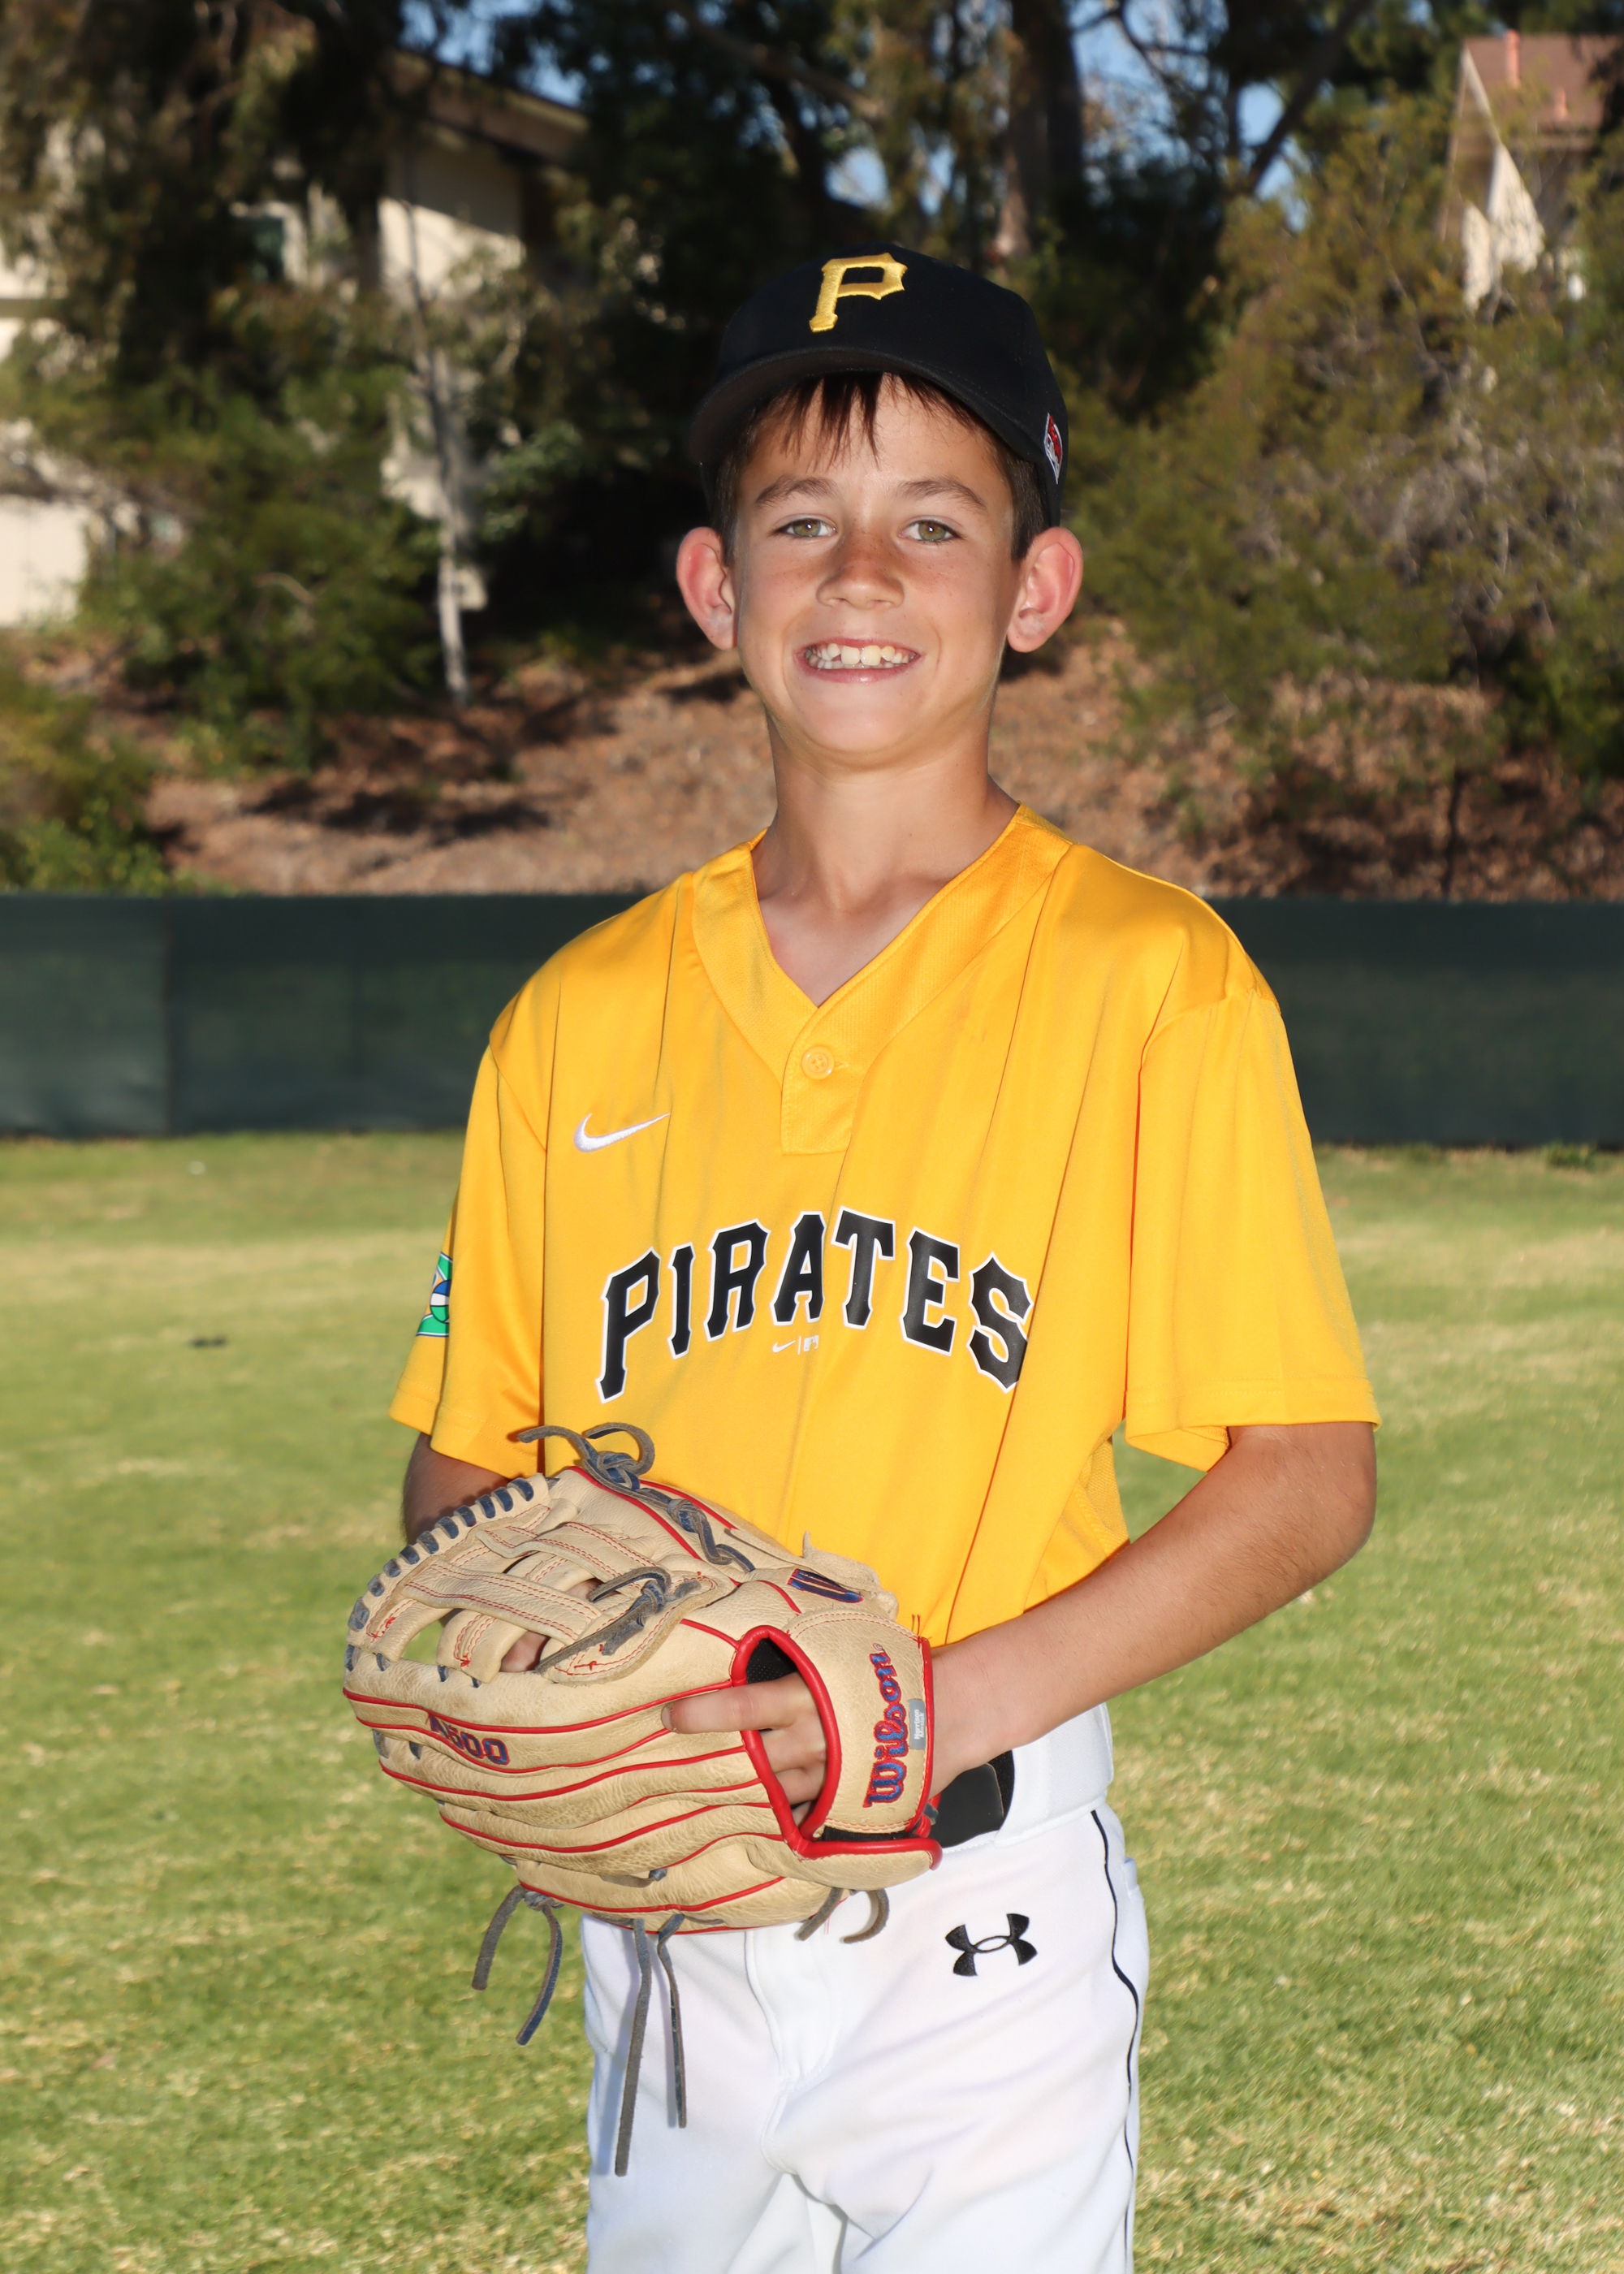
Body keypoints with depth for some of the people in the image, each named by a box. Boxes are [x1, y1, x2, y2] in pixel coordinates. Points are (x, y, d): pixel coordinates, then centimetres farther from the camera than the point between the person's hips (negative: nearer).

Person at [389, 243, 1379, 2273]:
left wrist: (952, 1705, -18)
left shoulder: (1148, 980, -5)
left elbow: (1309, 1481, -7)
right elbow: (460, 1460, 14)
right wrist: (530, 1635, -9)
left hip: (980, 1915, -4)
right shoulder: (582, 1014, 7)